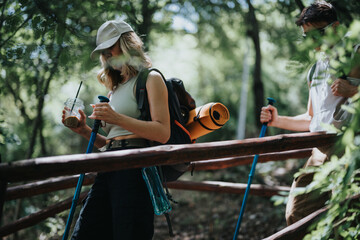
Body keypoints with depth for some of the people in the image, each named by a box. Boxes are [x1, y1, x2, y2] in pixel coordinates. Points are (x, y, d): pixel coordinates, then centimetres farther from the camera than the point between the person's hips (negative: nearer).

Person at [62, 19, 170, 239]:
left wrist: (118, 119, -18)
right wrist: (85, 131, 7)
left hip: (135, 166, -7)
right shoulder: (116, 88, 25)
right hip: (109, 168, 7)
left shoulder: (150, 79, 3)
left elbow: (163, 133, -10)